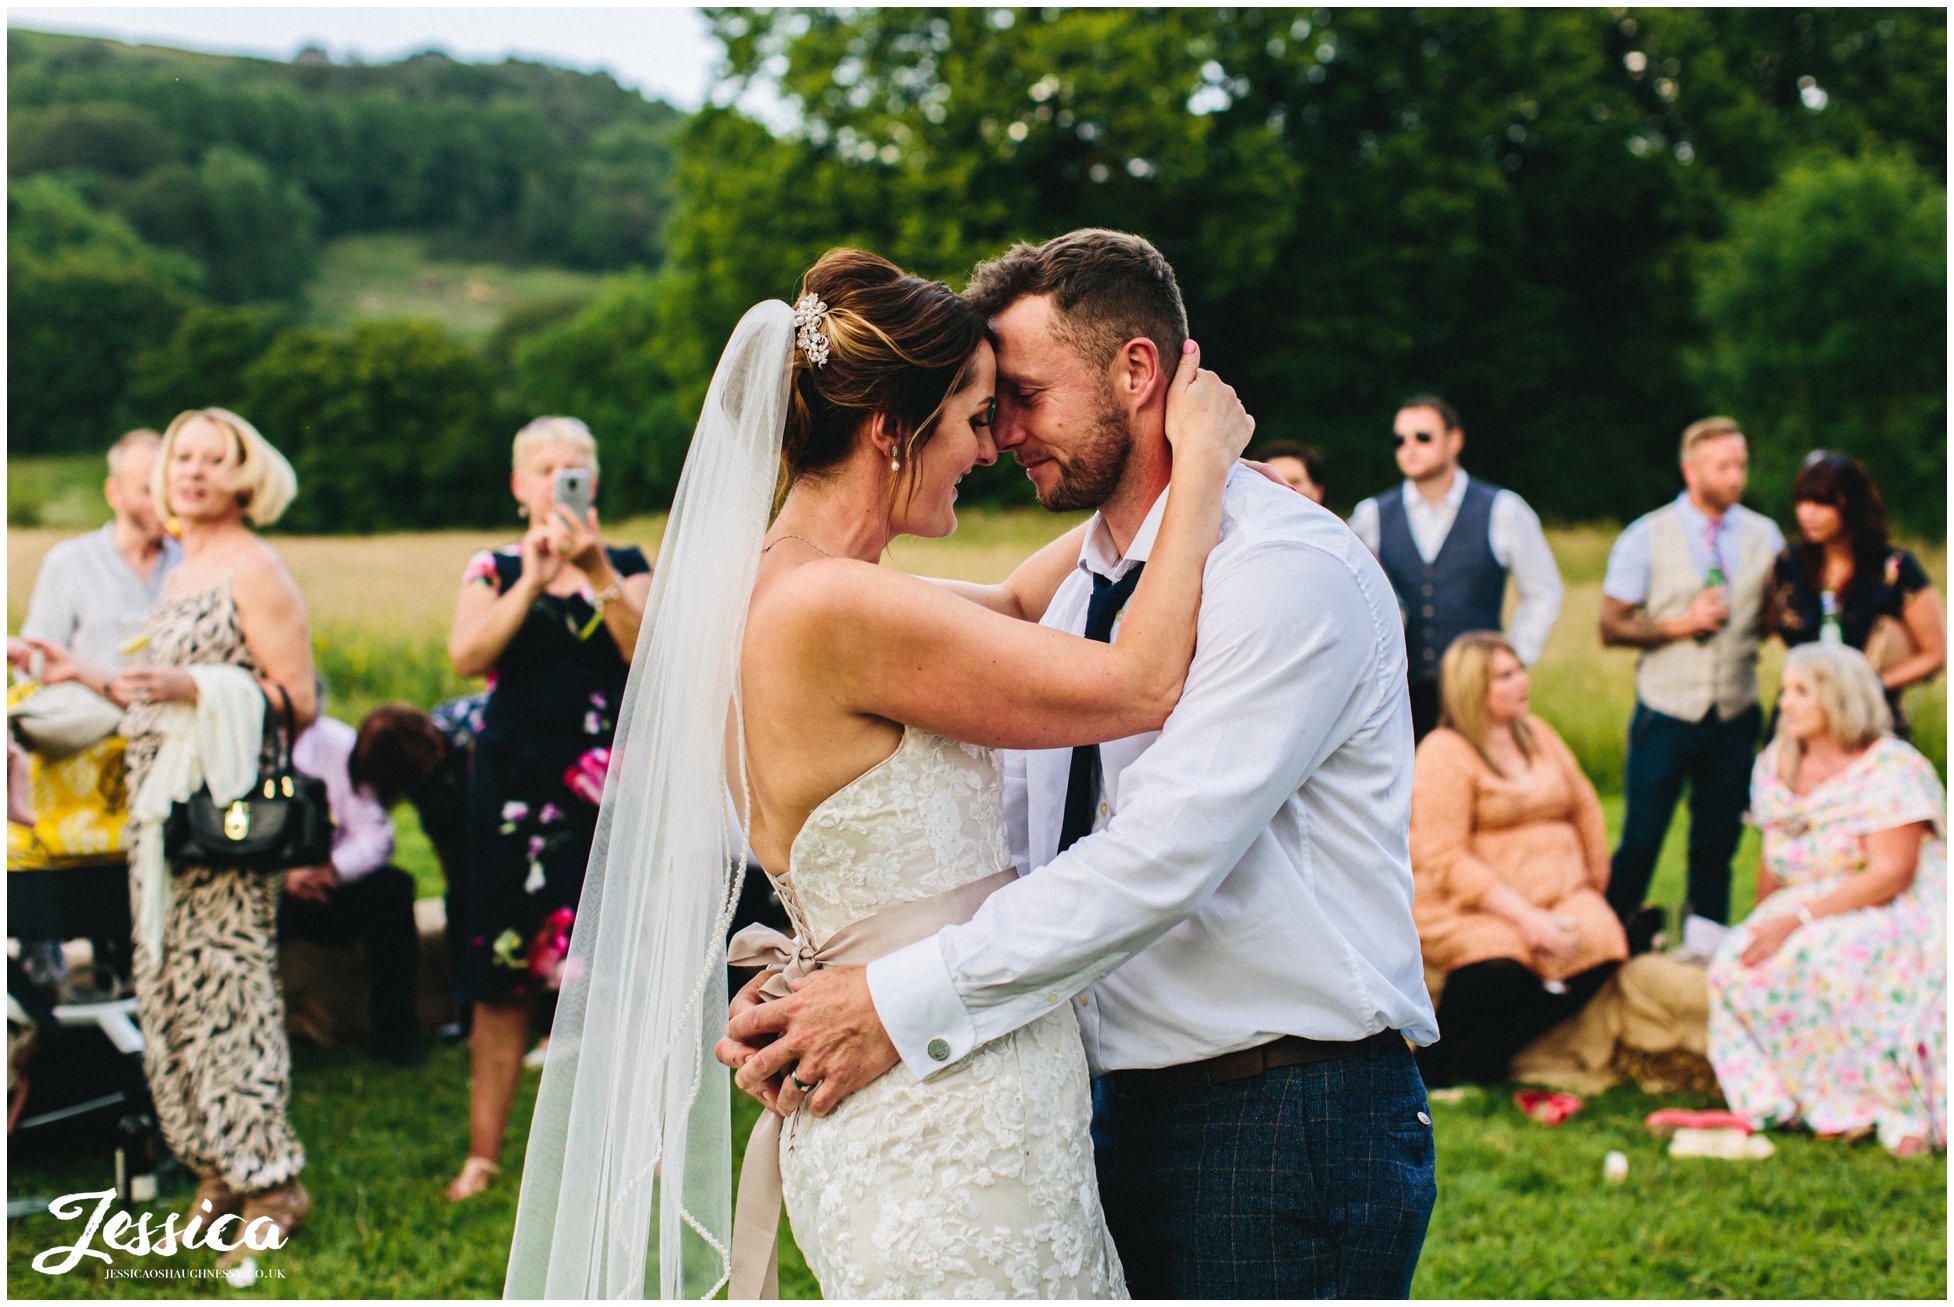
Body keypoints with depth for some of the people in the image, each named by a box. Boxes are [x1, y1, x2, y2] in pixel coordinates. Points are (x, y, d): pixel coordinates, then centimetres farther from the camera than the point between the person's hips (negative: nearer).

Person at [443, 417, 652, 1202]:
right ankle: (484, 1152, 8)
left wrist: (597, 573, -19)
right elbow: (466, 655, -9)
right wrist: (533, 579, -17)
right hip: (515, 778, 1)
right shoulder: (493, 570, 10)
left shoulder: (627, 567, 9)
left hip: (606, 784, 0)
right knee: (503, 973, 1)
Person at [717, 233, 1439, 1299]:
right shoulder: (1076, 599, 14)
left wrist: (903, 1004, -24)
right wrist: (805, 976, -8)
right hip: (1126, 1117, 7)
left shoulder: (1290, 570, -14)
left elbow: (1163, 852, -23)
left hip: (1287, 1125, -7)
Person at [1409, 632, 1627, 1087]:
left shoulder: (1535, 733, 17)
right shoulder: (1444, 754, -6)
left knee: (1600, 943, -26)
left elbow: (1585, 806, 24)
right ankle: (1439, 1069, -12)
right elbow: (1445, 861, -14)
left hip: (1558, 895, 6)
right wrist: (1524, 917, -21)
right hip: (1471, 907, -6)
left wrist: (1595, 885, 14)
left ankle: (1483, 1062, -18)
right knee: (1498, 965, -38)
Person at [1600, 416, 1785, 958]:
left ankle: (1704, 948, 20)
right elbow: (1612, 627, -3)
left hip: (1735, 716, 3)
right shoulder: (1645, 537, -3)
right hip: (1667, 715, -3)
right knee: (1641, 838, -1)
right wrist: (1682, 624, -15)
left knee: (1719, 838, 9)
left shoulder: (1765, 536, 7)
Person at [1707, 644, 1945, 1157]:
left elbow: (1891, 875, -20)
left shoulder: (1891, 769, -12)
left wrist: (1797, 920, -25)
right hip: (1810, 917, 6)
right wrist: (1763, 927, 4)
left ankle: (1900, 1109, -26)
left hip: (1898, 918, -6)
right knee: (1737, 965, -24)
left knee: (1835, 960, -38)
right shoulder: (1776, 764, 10)